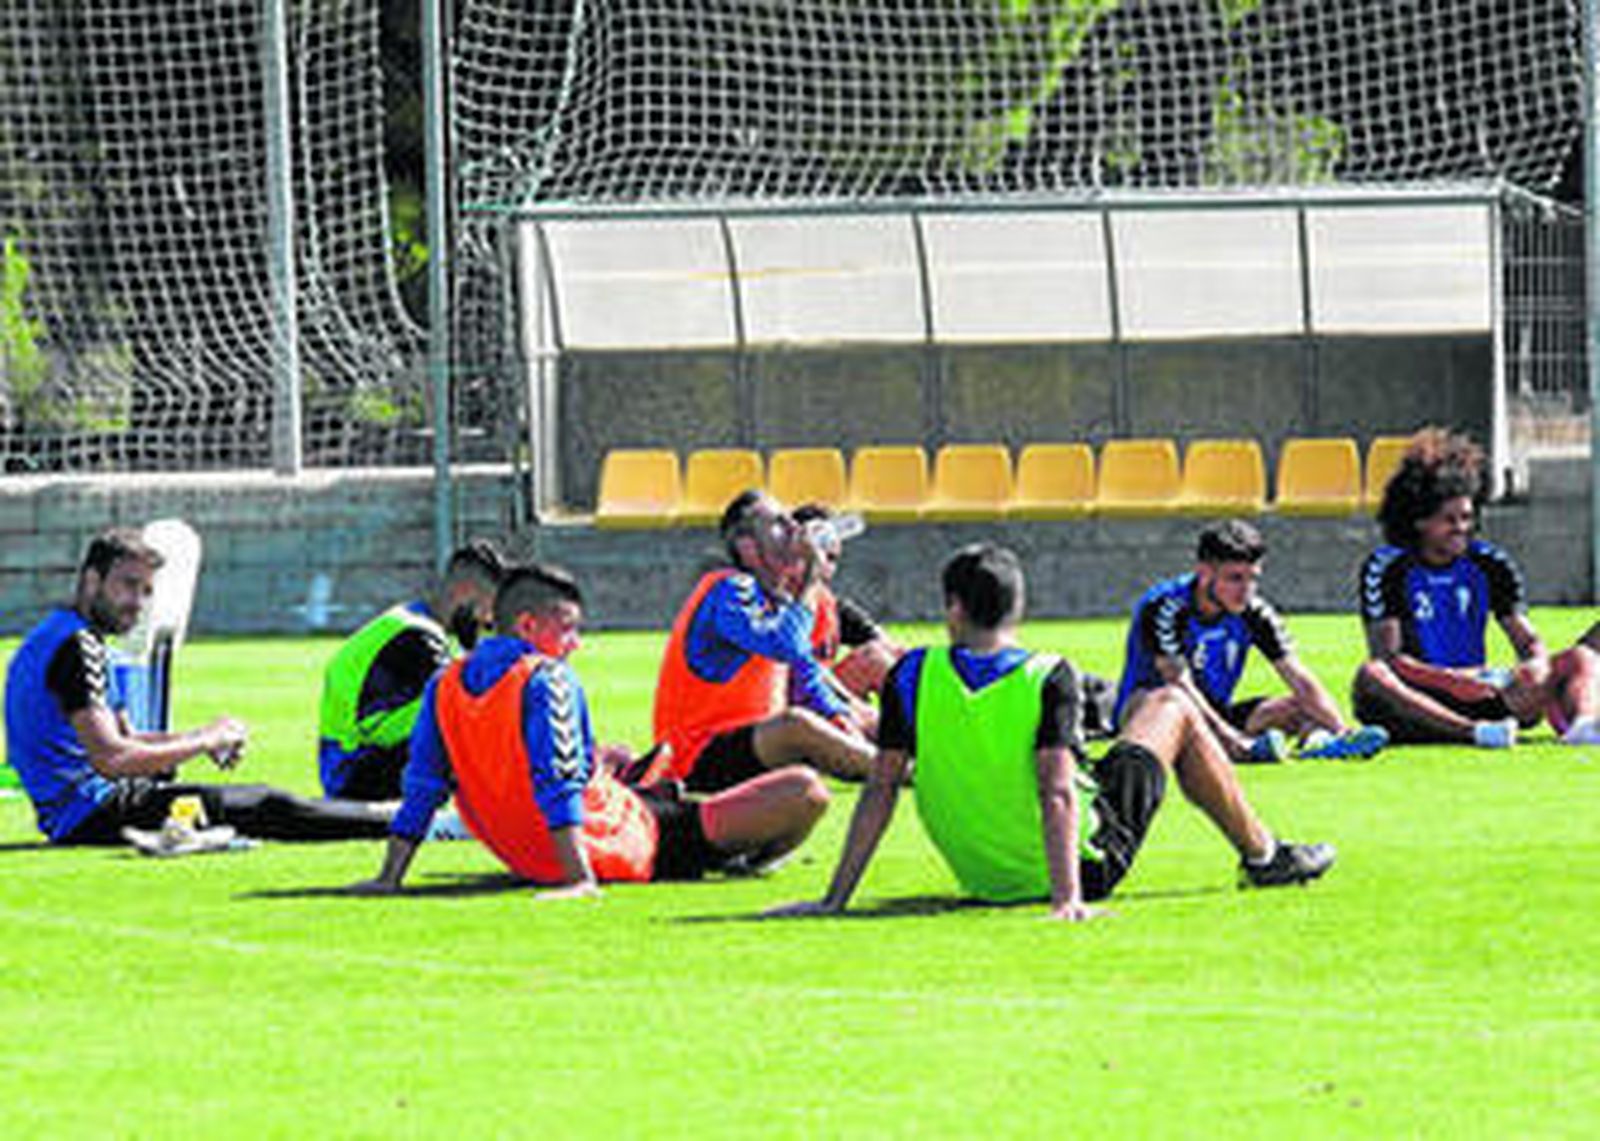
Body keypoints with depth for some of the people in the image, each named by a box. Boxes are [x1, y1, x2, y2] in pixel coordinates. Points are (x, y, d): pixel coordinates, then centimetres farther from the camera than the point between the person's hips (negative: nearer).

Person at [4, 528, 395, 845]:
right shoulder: (77, 647, -16)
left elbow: (123, 739, 23)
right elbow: (111, 758, -25)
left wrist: (207, 738, 7)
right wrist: (203, 741, -12)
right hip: (95, 814, -11)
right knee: (266, 806, -6)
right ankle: (384, 821, 0)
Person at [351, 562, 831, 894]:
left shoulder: (445, 687, 0)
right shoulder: (547, 679, -19)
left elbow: (421, 789, -1)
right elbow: (557, 782, -27)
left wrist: (389, 876, 2)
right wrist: (581, 878, -31)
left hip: (527, 859, 8)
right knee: (804, 792, -8)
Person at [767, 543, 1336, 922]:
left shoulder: (913, 677, -13)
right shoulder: (1049, 679, -20)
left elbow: (881, 787, -12)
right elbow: (1058, 794, -28)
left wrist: (835, 900, -8)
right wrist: (1067, 899, -30)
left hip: (982, 878, 4)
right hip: (1087, 863, -4)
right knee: (1171, 707, 20)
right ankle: (1262, 854, 34)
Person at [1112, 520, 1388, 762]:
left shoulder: (1254, 614, -5)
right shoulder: (1164, 607, -20)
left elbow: (1300, 681, -10)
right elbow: (1179, 682, -32)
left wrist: (1341, 731, -27)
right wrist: (1231, 738, -46)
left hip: (1216, 718, 5)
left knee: (1300, 706, -12)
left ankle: (1318, 739, -47)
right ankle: (1249, 747, -62)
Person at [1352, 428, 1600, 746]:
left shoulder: (1490, 563, 8)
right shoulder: (1385, 568, -4)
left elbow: (1529, 642, 4)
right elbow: (1386, 656, -14)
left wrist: (1537, 665, -22)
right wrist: (1450, 681, -31)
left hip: (1482, 699, 4)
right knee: (1371, 675, -36)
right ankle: (1476, 732, -54)